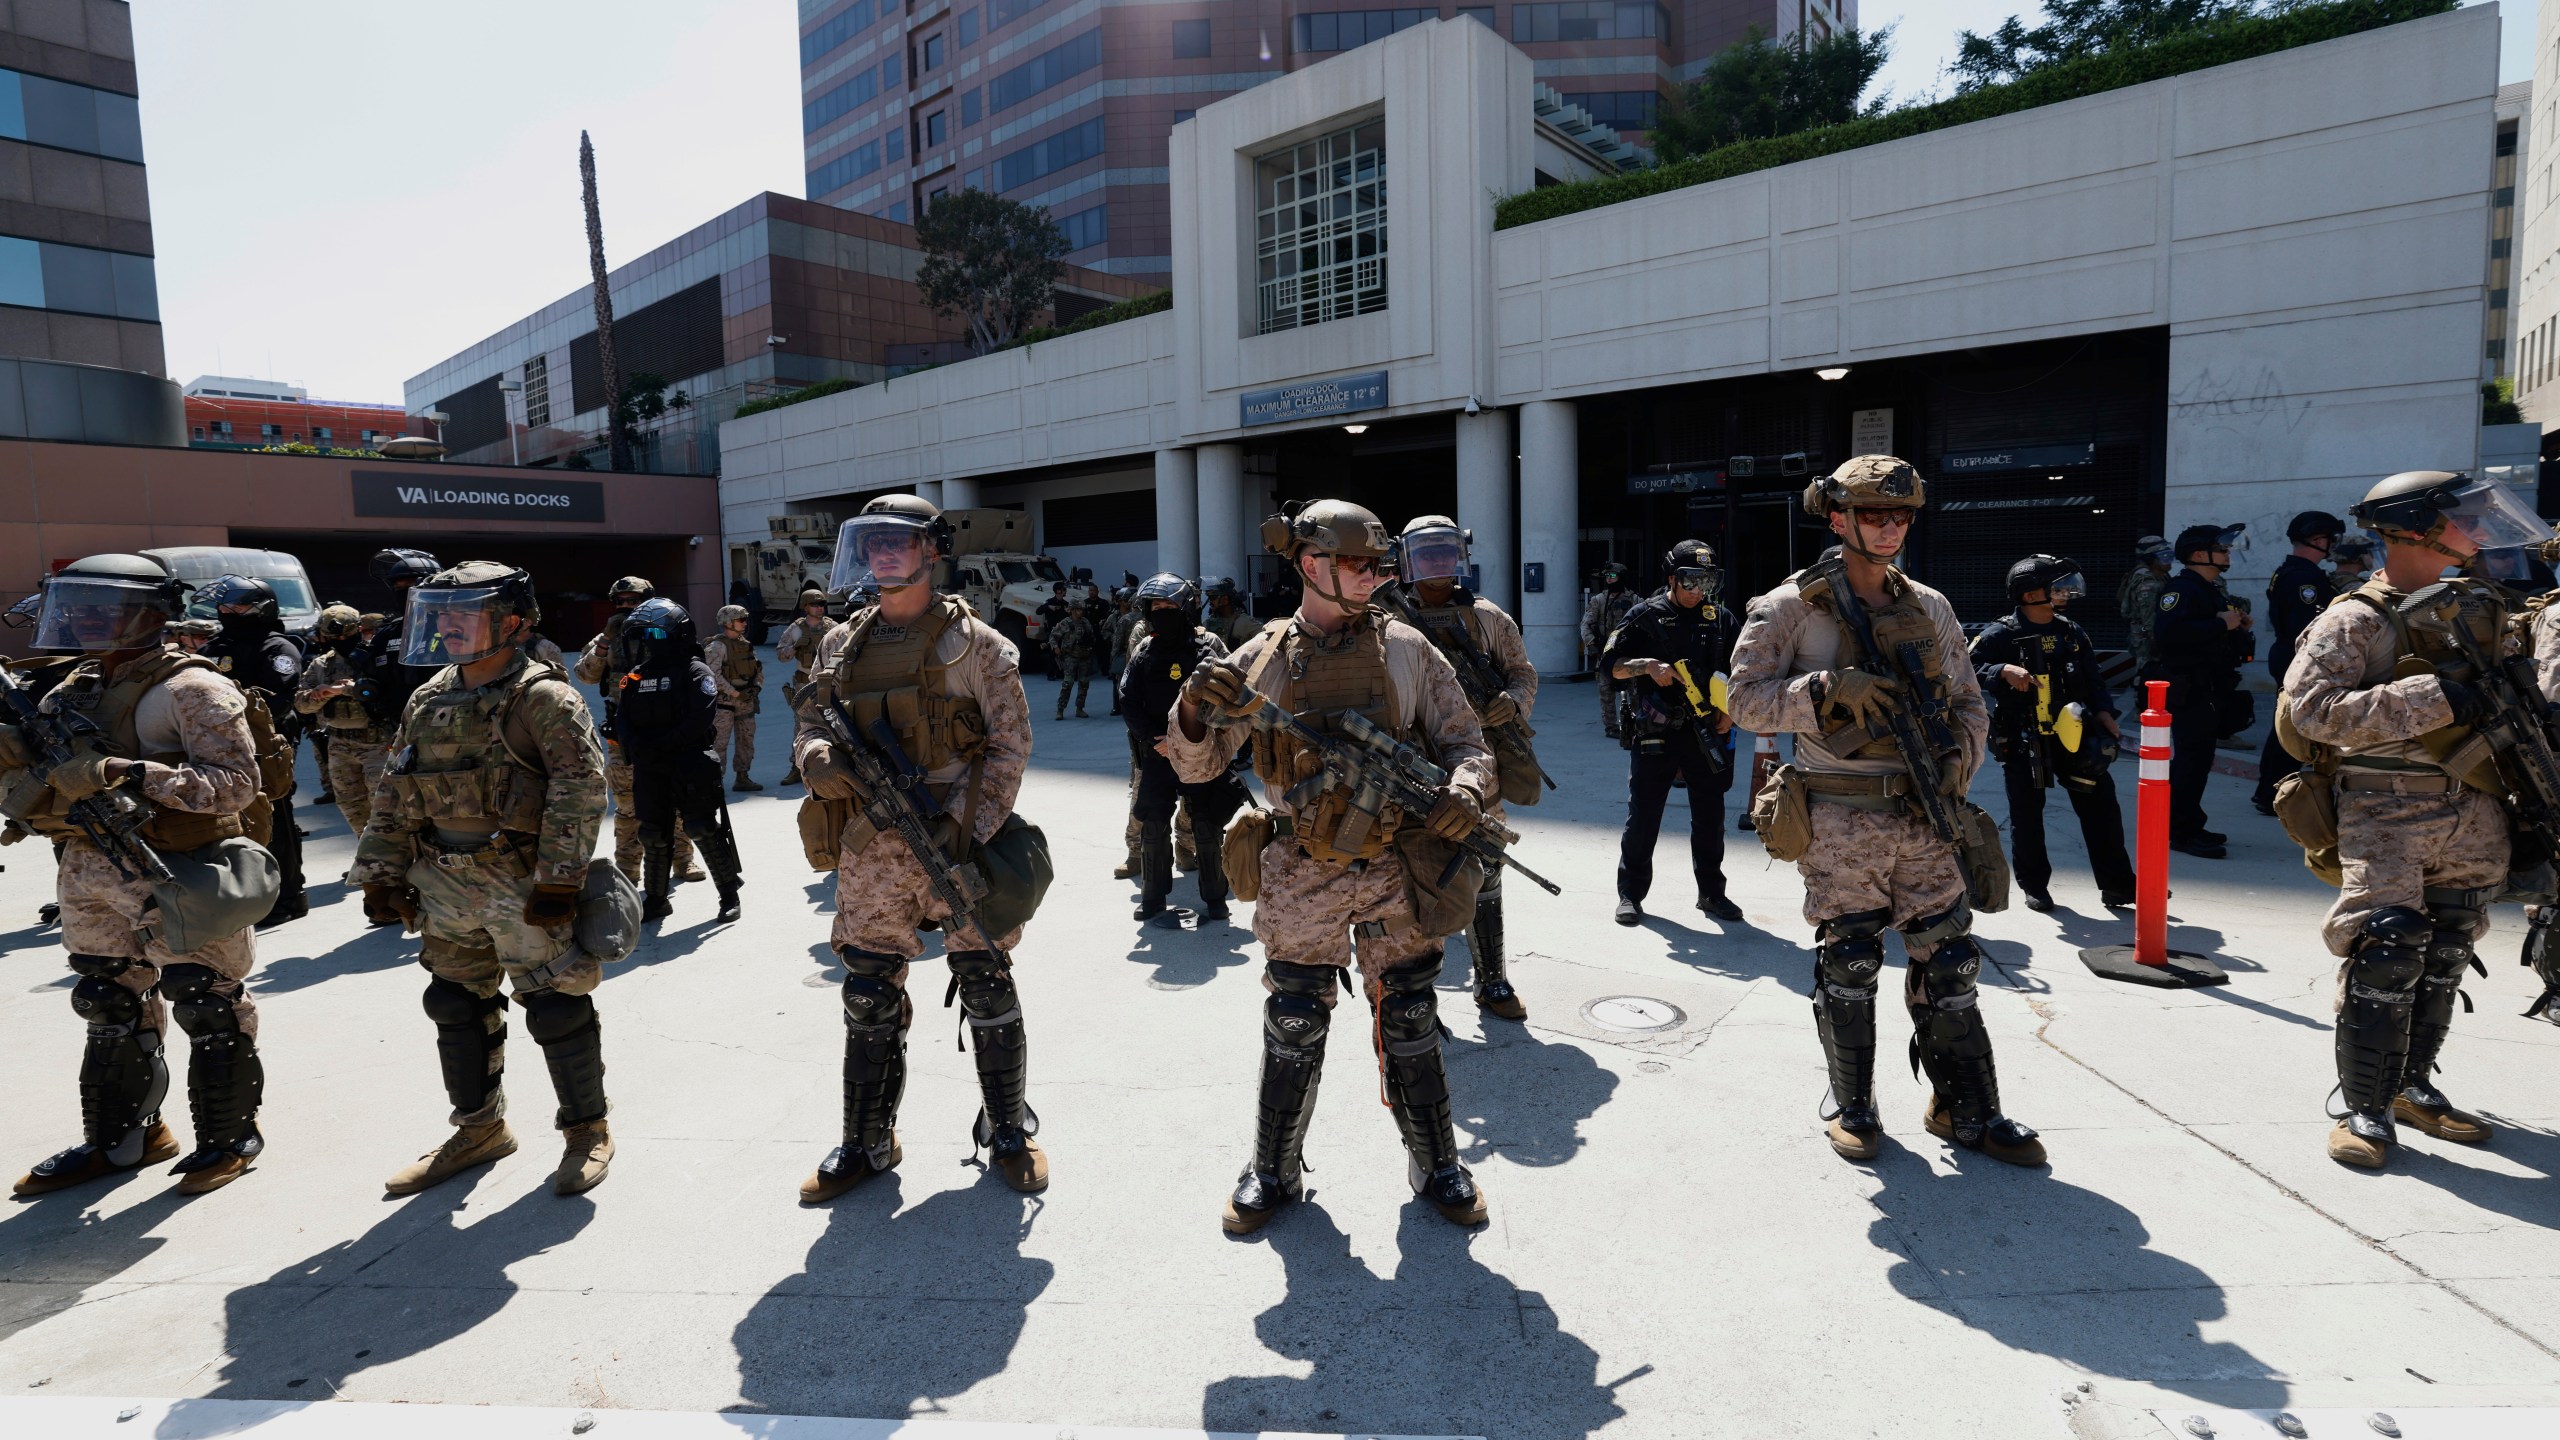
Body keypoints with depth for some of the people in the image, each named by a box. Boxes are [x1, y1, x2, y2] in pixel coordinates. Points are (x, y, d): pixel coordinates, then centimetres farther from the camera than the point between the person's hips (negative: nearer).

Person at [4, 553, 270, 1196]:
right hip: (92, 878, 9)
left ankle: (230, 1138, 18)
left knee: (208, 1011, 3)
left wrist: (134, 773, -30)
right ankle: (118, 1140, 35)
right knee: (111, 1010, 19)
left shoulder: (190, 690, -14)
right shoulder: (77, 688, 11)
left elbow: (236, 783, -22)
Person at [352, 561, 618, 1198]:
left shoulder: (542, 698, -11)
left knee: (557, 1010, -1)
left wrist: (558, 879, -21)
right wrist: (382, 874, 11)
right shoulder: (429, 699, 11)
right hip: (445, 887, 7)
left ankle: (587, 1131, 17)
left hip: (524, 884, -7)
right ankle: (480, 1130, 34)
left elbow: (580, 789, -18)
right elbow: (393, 795, 16)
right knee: (457, 1008, 16)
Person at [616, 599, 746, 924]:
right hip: (649, 769, 6)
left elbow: (701, 719, -17)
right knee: (653, 834, 11)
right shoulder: (635, 676, 12)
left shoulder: (696, 671, -6)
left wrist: (661, 745, -20)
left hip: (690, 766, -6)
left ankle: (729, 895, 9)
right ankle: (656, 900, 24)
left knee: (705, 830, -4)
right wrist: (636, 746, -11)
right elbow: (622, 719, 9)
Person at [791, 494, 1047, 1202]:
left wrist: (967, 826, -17)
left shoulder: (975, 644, -5)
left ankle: (1009, 1132, 25)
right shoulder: (841, 645, 9)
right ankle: (866, 1144, 29)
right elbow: (809, 720, 16)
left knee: (989, 995, 6)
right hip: (870, 857, 4)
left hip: (962, 849, -3)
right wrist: (814, 756, -8)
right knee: (868, 1003, 11)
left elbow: (1010, 744, -7)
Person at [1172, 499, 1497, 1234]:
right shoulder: (1261, 660, -1)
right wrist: (1194, 711, -19)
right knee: (1293, 1028, 10)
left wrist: (1467, 787, -18)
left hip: (1395, 869, 1)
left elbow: (1464, 740, 4)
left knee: (1409, 1021, 11)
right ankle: (1273, 1172, 30)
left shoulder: (1406, 648, 0)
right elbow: (1197, 765, 2)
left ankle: (1437, 1167, 31)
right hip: (1302, 877, 0)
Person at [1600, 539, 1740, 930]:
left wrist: (1730, 711, 3)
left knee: (1710, 816, 9)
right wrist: (1648, 665, -18)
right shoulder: (1645, 616, -1)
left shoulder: (1720, 619, 8)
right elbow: (1609, 666, -3)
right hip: (1654, 732, -3)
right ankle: (1631, 893, 13)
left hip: (1706, 732, 3)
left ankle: (1711, 892, 24)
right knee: (1643, 815, 0)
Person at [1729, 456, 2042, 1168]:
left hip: (1925, 815, 5)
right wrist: (1831, 688, -21)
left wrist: (1960, 756, -3)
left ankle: (1967, 1110, 24)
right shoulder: (1793, 607, -3)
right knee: (1847, 966, 4)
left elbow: (1969, 703, 17)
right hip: (1841, 821, -4)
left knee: (1949, 961, 8)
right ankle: (1853, 1109, 21)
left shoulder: (1930, 608, 12)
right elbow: (1748, 700, -9)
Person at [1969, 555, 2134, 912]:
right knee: (2027, 814, 4)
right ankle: (2035, 886, 19)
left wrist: (2106, 717, 3)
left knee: (2100, 803, 2)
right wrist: (2003, 671, -29)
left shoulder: (2072, 632, 9)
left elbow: (2093, 683, 14)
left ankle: (2117, 885, 12)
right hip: (2022, 740, -4)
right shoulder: (2001, 634, -8)